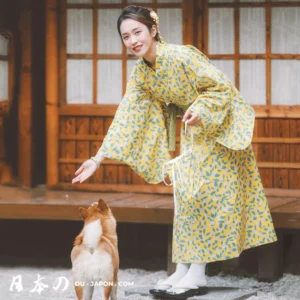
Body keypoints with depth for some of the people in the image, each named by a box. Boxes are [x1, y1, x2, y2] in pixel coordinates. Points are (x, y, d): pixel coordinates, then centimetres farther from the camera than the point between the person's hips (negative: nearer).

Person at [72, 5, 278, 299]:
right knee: (187, 196, 5)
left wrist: (199, 109, -33)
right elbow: (126, 117, -6)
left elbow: (222, 86, -19)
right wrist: (98, 158, -11)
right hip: (193, 133, 7)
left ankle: (198, 274, -6)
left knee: (207, 194, -8)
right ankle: (182, 269, 8)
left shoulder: (182, 56, -26)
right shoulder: (140, 73, -5)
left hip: (220, 127, -7)